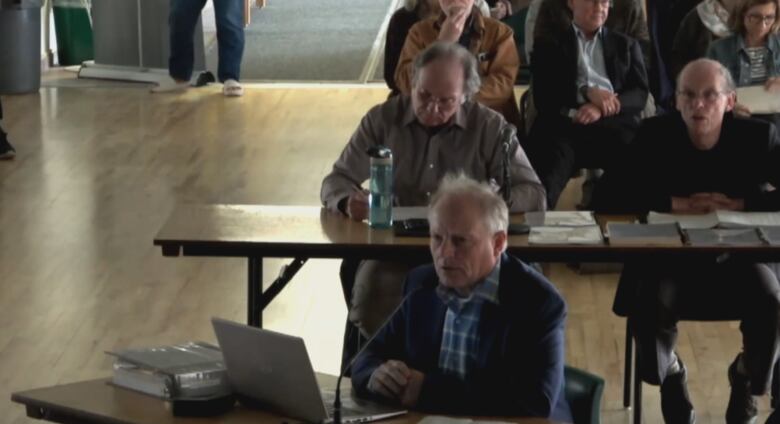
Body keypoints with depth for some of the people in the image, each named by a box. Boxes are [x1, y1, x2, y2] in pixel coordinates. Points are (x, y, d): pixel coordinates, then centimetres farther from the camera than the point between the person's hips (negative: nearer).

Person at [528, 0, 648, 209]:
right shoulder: (549, 44, 21)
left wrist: (601, 110, -8)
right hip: (566, 122, -1)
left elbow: (640, 94, 12)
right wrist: (586, 91, -10)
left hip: (614, 123, 1)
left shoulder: (626, 45, 26)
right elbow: (543, 93, 6)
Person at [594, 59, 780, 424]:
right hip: (668, 257, 0)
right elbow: (607, 195, -12)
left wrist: (739, 204, -23)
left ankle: (746, 381, 7)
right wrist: (675, 203, -22)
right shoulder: (656, 134, -6)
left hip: (740, 256, 1)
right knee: (650, 303, -32)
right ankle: (670, 375, 6)